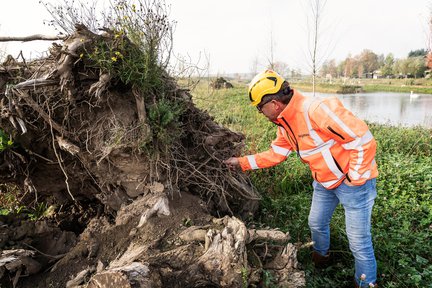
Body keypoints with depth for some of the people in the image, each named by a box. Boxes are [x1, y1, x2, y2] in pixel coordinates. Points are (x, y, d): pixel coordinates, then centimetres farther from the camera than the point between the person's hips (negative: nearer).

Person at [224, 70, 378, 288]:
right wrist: (242, 162, 6)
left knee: (359, 241, 1)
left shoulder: (318, 110, -32)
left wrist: (354, 179, -21)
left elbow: (364, 140, -29)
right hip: (324, 182, 8)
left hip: (353, 181, -8)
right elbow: (275, 154, 9)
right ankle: (321, 254, 52)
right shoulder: (284, 123, -2)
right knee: (316, 223, 24)